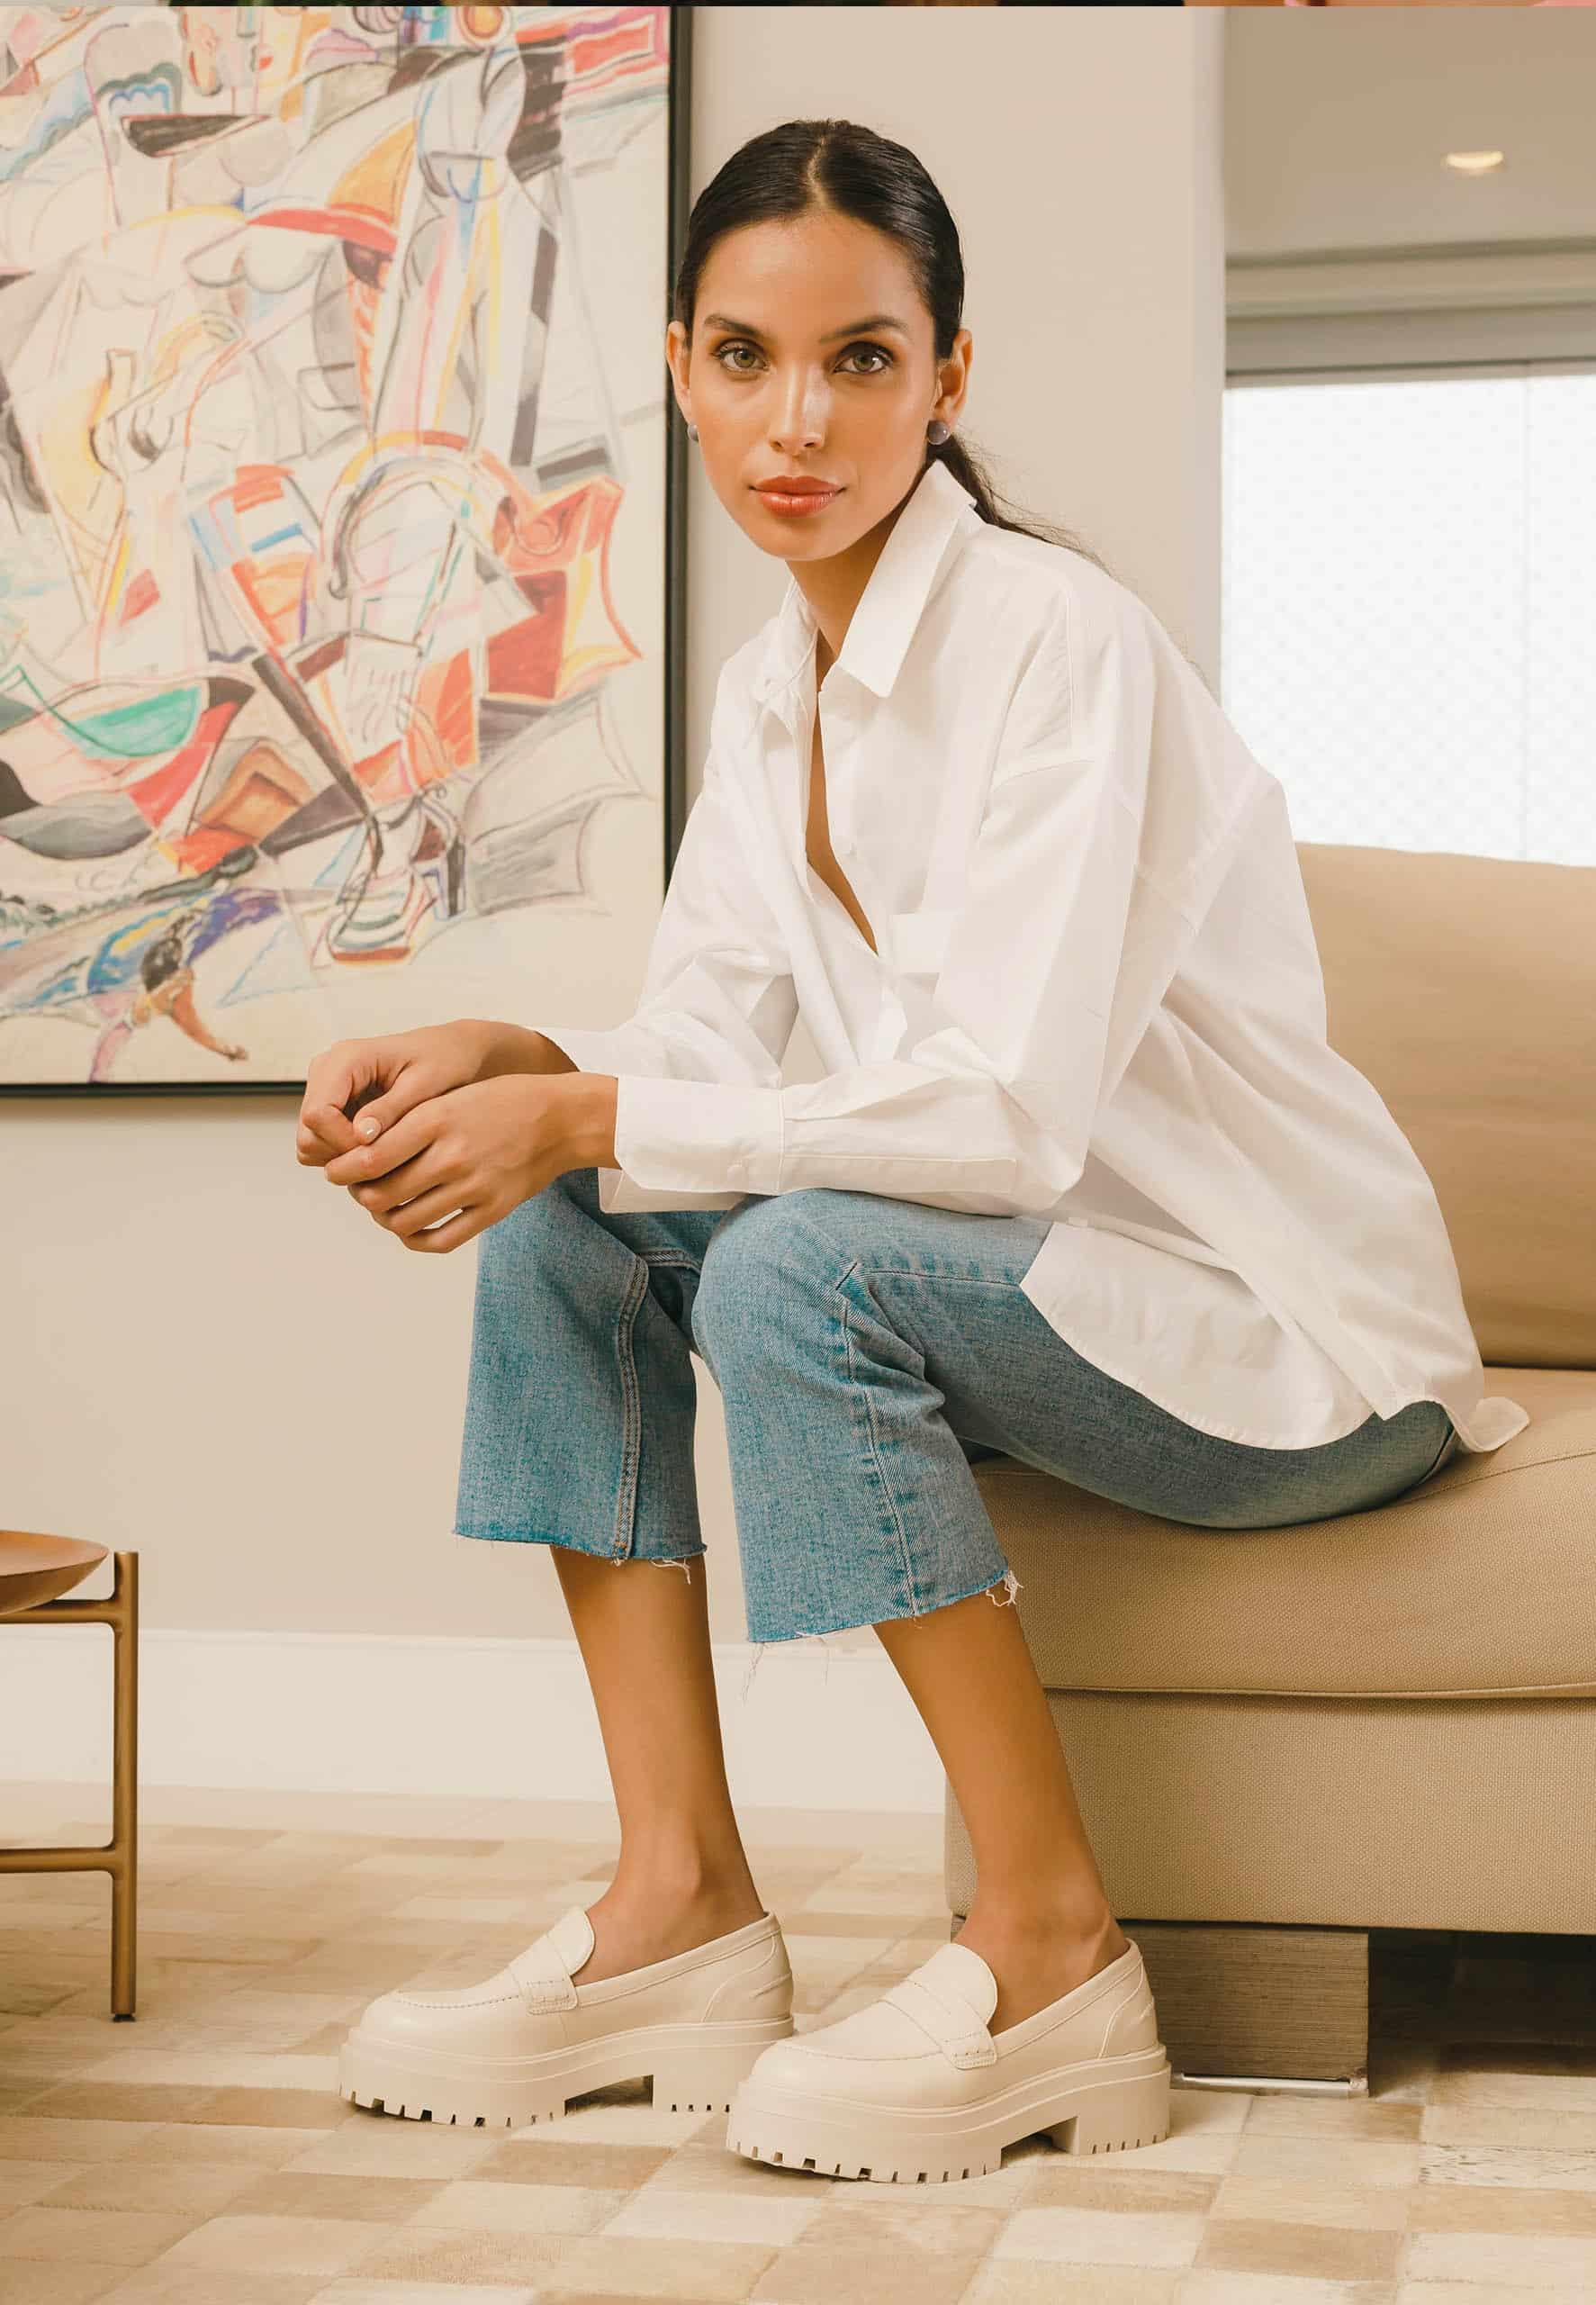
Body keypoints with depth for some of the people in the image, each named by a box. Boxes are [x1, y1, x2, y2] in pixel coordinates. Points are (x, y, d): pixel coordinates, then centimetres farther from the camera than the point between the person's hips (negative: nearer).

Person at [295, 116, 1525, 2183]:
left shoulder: (1058, 639, -19)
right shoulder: (767, 690, 6)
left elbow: (1009, 1118, -27)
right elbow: (702, 1049, 4)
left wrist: (582, 1117, -25)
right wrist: (506, 1066, -16)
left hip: (1288, 1339, -8)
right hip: (1050, 1290, 8)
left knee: (797, 1268, -30)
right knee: (561, 1226, -4)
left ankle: (1054, 1958, -17)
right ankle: (681, 1903, -4)